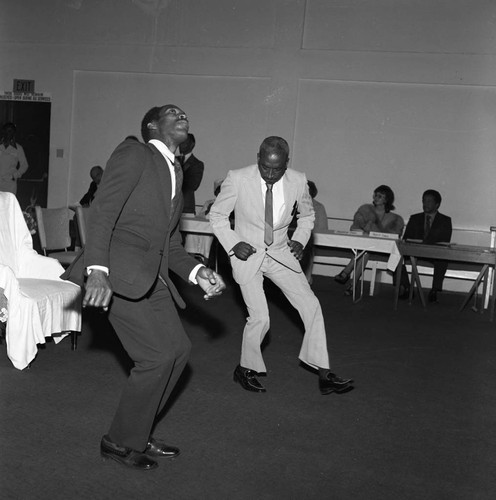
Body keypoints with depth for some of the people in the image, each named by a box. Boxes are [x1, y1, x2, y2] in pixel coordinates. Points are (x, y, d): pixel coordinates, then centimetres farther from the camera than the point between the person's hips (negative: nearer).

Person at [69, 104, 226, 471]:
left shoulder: (175, 173, 22)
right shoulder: (134, 154, -3)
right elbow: (102, 212, -14)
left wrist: (197, 272, 5)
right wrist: (97, 270, -26)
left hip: (153, 276, 9)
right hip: (120, 271, -9)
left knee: (178, 348, 8)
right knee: (158, 355, -12)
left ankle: (137, 433, 24)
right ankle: (120, 441, 8)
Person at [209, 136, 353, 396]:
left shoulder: (298, 181, -10)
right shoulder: (237, 179, -18)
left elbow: (307, 214, 11)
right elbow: (217, 214, -4)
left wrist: (300, 239, -4)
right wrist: (233, 244, -15)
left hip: (280, 253, 4)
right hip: (247, 254, -3)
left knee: (311, 306, -4)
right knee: (260, 317, -12)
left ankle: (324, 376, 7)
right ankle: (245, 369, 16)